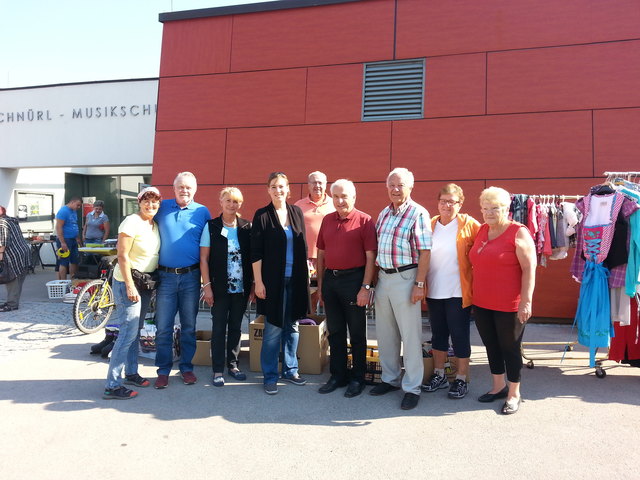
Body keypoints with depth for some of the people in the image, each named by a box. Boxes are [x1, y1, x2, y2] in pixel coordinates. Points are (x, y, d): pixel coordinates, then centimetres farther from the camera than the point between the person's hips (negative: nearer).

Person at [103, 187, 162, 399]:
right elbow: (123, 256, -18)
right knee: (128, 332, -10)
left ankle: (131, 373, 29)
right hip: (128, 282, -8)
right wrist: (130, 286, -21)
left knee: (135, 332, 16)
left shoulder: (154, 224, 10)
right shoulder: (132, 222, -14)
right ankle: (112, 386, -3)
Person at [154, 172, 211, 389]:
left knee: (189, 327, 10)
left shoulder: (202, 212, 2)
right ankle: (163, 370, 17)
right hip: (165, 276, 0)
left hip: (191, 277, 0)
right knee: (163, 328, 3)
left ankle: (186, 367, 24)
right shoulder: (162, 207, 4)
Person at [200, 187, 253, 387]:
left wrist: (252, 284, 1)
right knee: (219, 328, 4)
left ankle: (233, 364, 26)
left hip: (242, 287, 2)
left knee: (236, 327, 13)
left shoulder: (247, 227, 2)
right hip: (220, 287, -2)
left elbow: (252, 257, 5)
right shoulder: (211, 226, -2)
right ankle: (218, 370, 15)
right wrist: (207, 285, -8)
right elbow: (204, 259, -3)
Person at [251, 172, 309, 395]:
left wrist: (306, 274, 10)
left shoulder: (296, 212, 8)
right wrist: (258, 282, -11)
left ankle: (290, 369, 27)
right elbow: (256, 252, -7)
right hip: (273, 280, -4)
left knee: (292, 326, 12)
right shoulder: (262, 215, -4)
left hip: (295, 280, 4)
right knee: (273, 328, 1)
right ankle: (270, 376, 13)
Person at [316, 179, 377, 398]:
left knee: (357, 333, 6)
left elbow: (370, 257, -10)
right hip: (330, 279, 5)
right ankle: (337, 375, 27)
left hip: (353, 279, -5)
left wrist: (366, 287, -15)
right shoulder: (327, 220, 10)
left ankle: (357, 378, 20)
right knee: (335, 331, 14)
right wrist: (320, 283, 10)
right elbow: (321, 253, 13)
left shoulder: (364, 221, -7)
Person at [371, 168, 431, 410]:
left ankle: (412, 388, 14)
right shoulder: (383, 214, 12)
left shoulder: (418, 214, -9)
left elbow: (424, 252, -13)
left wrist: (419, 284, -17)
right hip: (383, 278, 7)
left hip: (405, 278, -7)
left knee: (410, 335, 2)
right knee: (385, 333, 15)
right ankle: (390, 379, 31)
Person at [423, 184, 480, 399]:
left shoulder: (469, 224, -6)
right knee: (438, 333, 15)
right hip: (434, 291, 4)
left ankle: (461, 379, 20)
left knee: (460, 335, 5)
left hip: (458, 292, -4)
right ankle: (439, 375, 30)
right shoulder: (430, 225, 6)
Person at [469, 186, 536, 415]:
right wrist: (473, 295, 16)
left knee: (509, 348, 7)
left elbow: (529, 269, -14)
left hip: (508, 306, -6)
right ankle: (499, 386, 34)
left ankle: (514, 393, 23)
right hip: (481, 304, 6)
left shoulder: (518, 233, -10)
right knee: (491, 345, 16)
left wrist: (526, 301, -18)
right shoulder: (482, 231, 9)